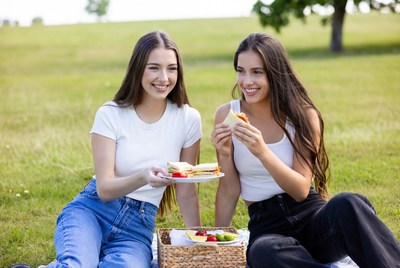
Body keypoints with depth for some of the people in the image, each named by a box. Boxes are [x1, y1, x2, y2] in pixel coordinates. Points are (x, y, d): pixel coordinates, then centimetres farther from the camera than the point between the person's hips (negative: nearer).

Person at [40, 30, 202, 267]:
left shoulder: (188, 119, -2)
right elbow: (104, 189, -12)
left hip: (138, 228, 3)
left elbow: (186, 192, 7)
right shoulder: (110, 115, -6)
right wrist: (142, 178, -31)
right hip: (91, 212, -3)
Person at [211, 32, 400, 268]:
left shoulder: (303, 115, -1)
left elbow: (301, 190, -9)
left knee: (348, 204, -38)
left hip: (311, 215, 1)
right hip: (267, 226, 0)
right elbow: (229, 190, 6)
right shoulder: (227, 115, 1)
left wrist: (262, 152, -21)